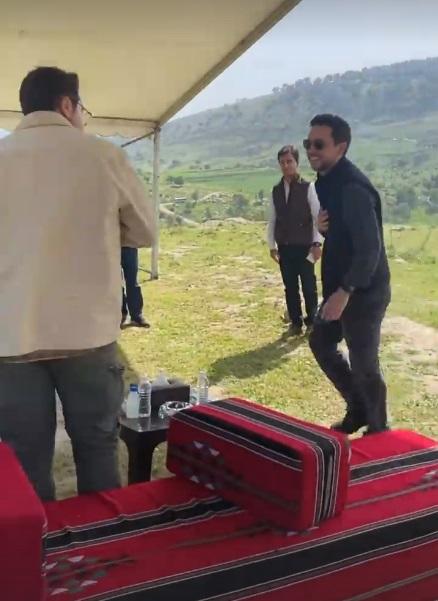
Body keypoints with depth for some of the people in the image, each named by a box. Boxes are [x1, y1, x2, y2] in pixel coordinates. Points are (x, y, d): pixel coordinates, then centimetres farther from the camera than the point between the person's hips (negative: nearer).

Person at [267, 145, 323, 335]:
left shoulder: (308, 187, -7)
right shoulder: (276, 190, 6)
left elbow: (318, 216, -8)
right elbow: (272, 219, 11)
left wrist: (317, 243, -15)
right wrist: (272, 245, 9)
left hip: (304, 245, -4)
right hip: (284, 247, 4)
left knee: (309, 286, 3)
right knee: (290, 287, 10)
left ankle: (312, 322, 18)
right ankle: (295, 322, 21)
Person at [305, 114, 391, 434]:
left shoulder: (353, 187, -22)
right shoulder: (328, 180, 8)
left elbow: (370, 248, -26)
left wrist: (344, 292, -26)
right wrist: (323, 226, -3)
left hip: (364, 291, -10)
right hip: (341, 286, 10)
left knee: (363, 364, 2)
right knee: (321, 343, 19)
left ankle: (378, 429, 24)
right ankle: (358, 409, 35)